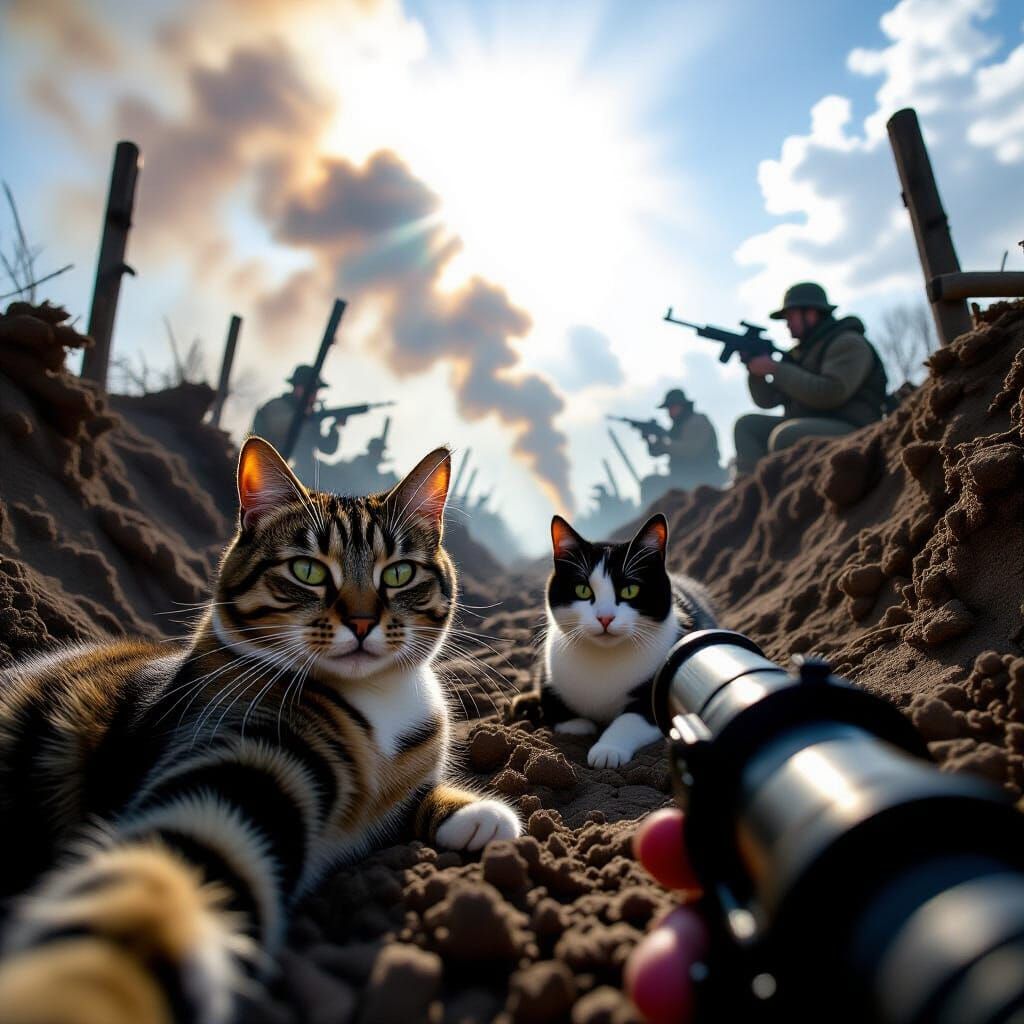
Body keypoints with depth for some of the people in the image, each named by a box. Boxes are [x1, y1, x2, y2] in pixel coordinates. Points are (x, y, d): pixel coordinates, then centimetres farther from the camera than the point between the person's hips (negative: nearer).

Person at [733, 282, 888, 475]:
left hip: (849, 431, -9)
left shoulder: (848, 343, -7)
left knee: (783, 436, -32)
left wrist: (775, 369, -18)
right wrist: (754, 367, -4)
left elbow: (829, 394, -24)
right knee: (748, 425, -1)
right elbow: (767, 399, 15)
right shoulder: (801, 351, 18)